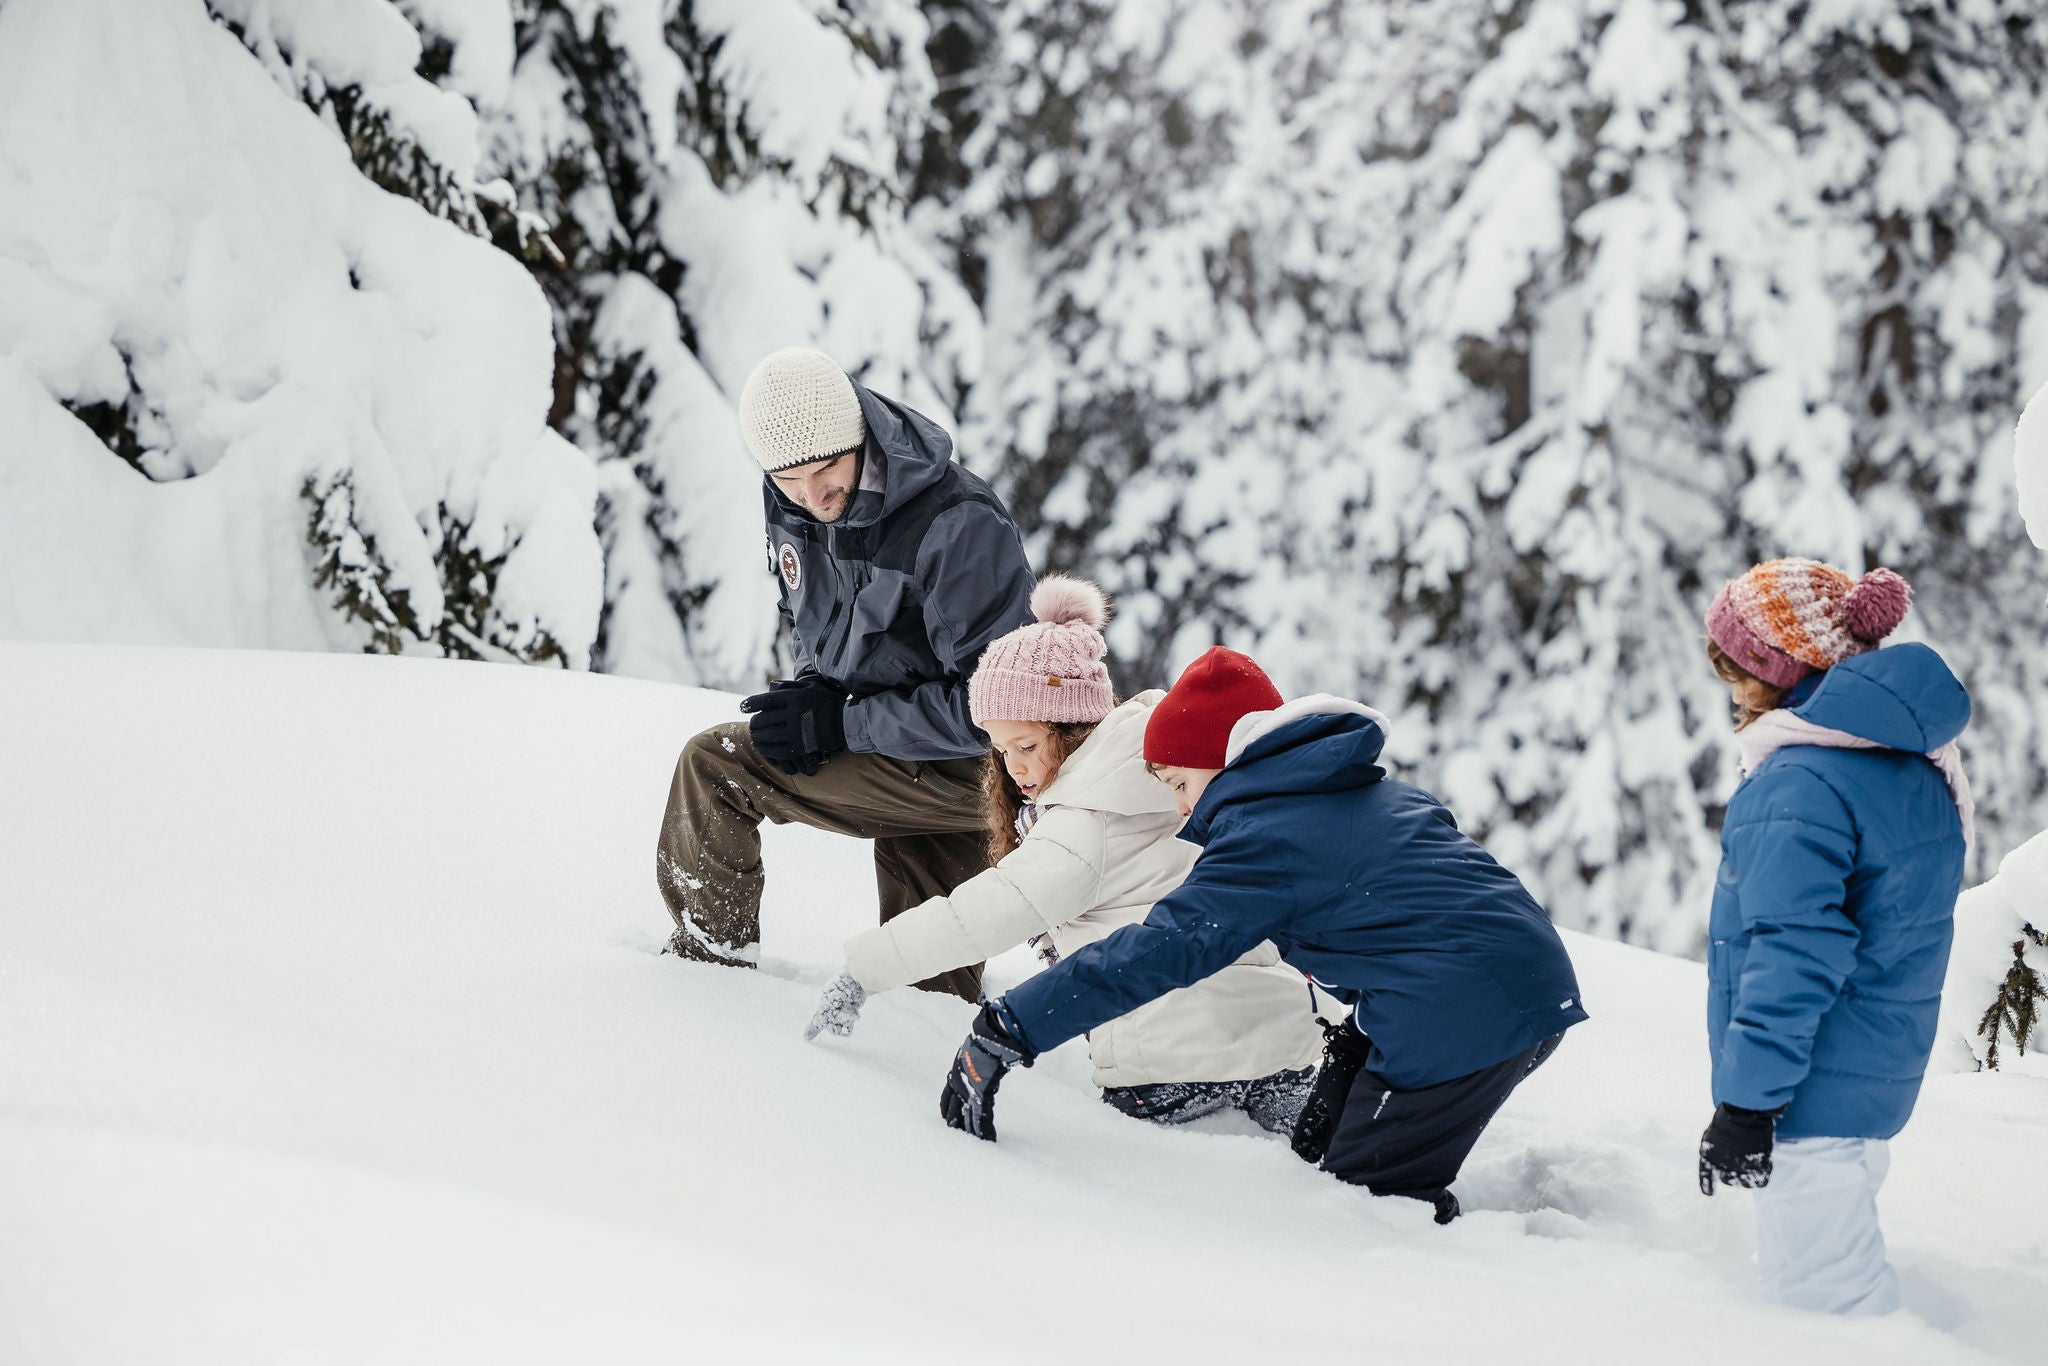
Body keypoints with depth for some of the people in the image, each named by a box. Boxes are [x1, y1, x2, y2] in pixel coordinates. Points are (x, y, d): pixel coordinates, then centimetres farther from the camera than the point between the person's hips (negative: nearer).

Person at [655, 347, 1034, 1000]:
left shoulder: (963, 528, -27)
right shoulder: (792, 508, -3)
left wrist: (841, 723, -24)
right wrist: (812, 689, -7)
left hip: (968, 770, -8)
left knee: (713, 767, -10)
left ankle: (705, 956, 8)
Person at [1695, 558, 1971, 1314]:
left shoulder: (1801, 783, -21)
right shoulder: (1914, 764, 9)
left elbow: (1790, 961, -24)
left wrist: (1745, 1103, -20)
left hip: (1810, 1098, -10)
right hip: (1880, 1081, 10)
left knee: (1817, 1296, -5)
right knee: (1850, 1276, 19)